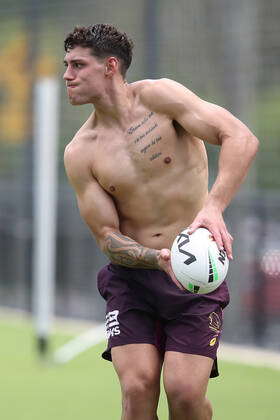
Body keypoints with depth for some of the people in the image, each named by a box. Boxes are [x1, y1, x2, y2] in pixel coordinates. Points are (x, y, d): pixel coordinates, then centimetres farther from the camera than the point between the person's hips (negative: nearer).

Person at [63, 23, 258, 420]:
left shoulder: (159, 96, -7)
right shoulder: (79, 153, 0)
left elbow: (242, 139, -17)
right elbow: (107, 238, -1)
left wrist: (214, 206, -32)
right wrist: (159, 259, -22)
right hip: (131, 277, 2)